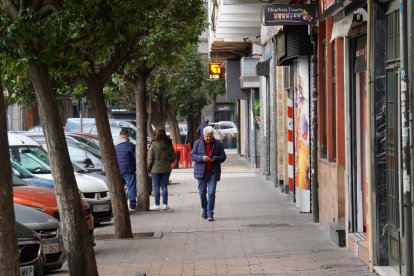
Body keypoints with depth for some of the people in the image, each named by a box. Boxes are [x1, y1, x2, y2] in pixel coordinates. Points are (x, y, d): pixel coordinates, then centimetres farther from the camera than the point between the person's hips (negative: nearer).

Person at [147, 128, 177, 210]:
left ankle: (157, 205, 4)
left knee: (156, 187, 3)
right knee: (164, 186, 9)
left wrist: (148, 169, -1)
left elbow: (150, 159, -10)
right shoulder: (169, 145, -1)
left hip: (156, 169, -3)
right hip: (166, 169, 3)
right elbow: (174, 157, 4)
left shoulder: (154, 145, -11)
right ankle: (165, 204, 10)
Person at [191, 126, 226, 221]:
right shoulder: (198, 143, 4)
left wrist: (215, 158, -16)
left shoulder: (218, 144, 4)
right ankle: (204, 210, 27)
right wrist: (202, 158, -18)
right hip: (201, 172, 1)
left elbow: (223, 157, 5)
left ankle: (210, 213, -8)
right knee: (202, 192, 8)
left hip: (213, 172, -1)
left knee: (211, 193, -10)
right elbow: (192, 155, 0)